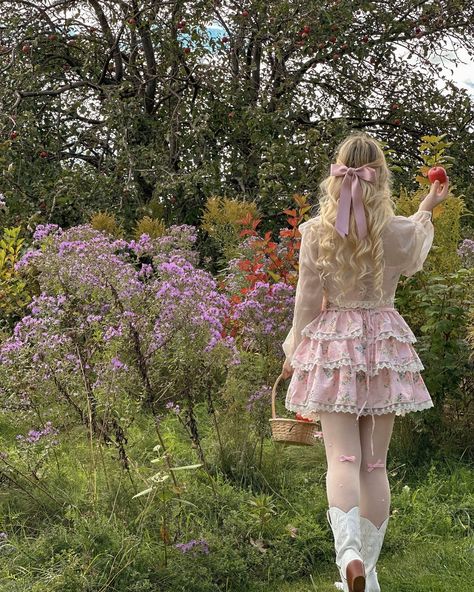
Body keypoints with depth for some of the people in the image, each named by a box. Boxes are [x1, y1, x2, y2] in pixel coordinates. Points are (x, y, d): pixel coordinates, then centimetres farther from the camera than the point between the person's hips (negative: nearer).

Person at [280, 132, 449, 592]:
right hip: (385, 345, 1)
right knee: (375, 462, 8)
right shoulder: (401, 231, -3)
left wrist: (294, 355, 11)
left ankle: (349, 553, -25)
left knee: (343, 456, -3)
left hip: (331, 346, -1)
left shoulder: (316, 231, -7)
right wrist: (426, 209, 36)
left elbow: (307, 301, -3)